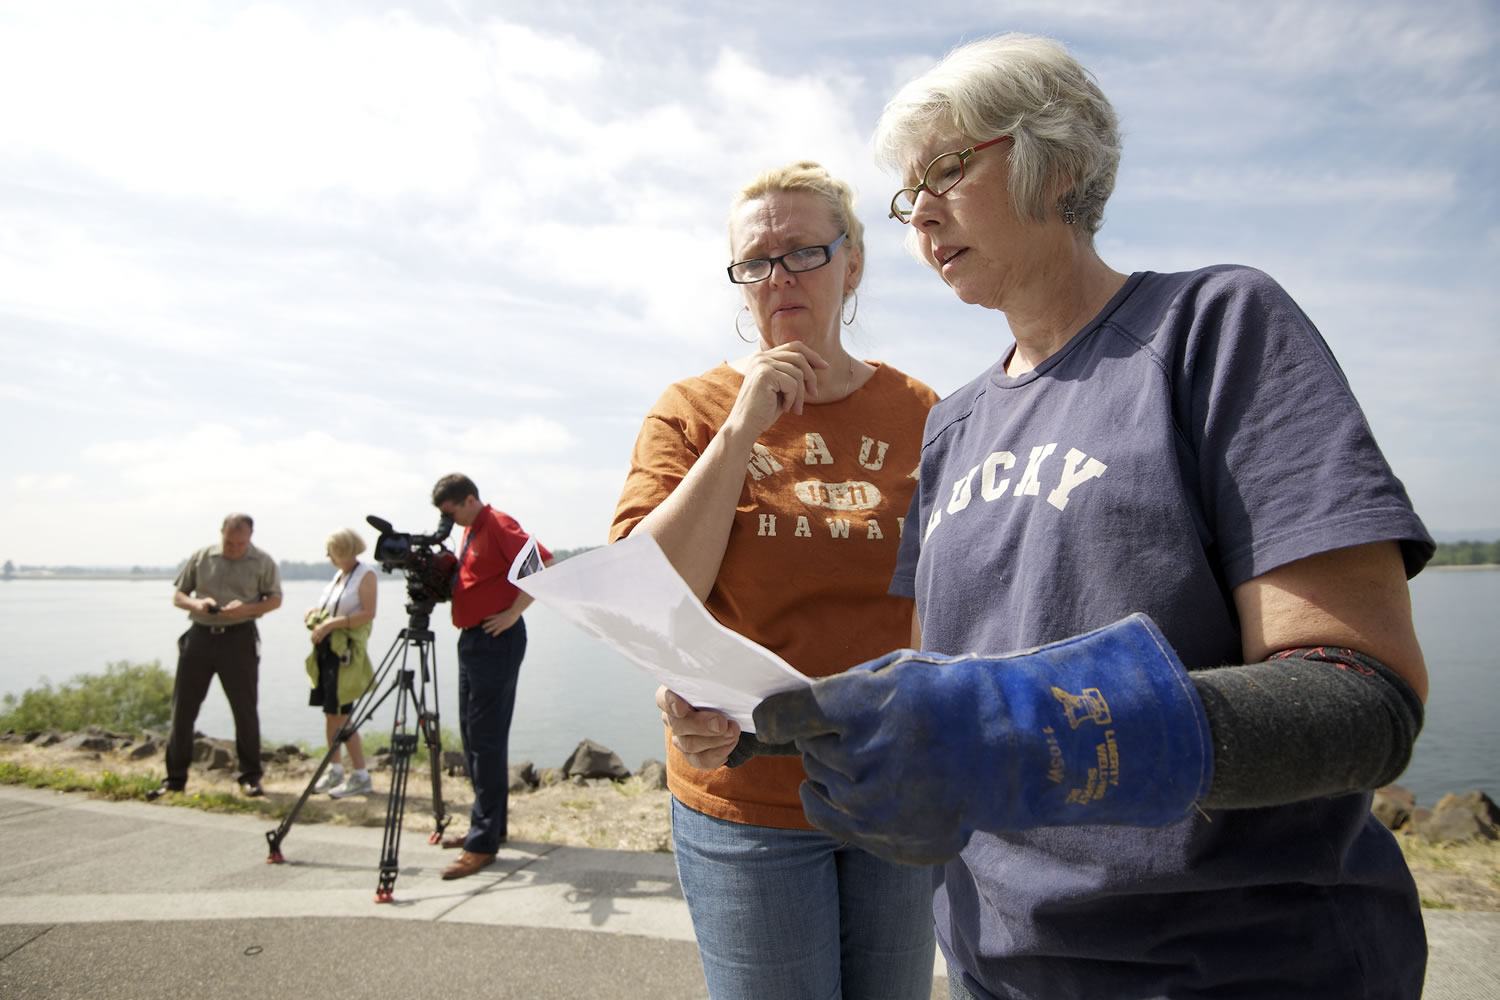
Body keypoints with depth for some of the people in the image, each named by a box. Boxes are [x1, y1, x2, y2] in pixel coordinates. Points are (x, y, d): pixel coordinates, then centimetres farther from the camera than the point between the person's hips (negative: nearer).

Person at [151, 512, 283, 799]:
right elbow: (177, 595, 12)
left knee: (245, 709, 1)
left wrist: (247, 608, -15)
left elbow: (275, 599, 4)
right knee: (183, 707, 5)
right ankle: (175, 777, 16)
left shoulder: (262, 562, 2)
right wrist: (196, 604, -10)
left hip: (239, 638, -2)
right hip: (200, 635, 3)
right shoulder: (200, 557, 7)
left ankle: (250, 776, 12)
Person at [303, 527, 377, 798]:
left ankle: (361, 776, 0)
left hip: (346, 652, -8)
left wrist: (331, 624, -21)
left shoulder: (366, 574, -9)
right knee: (330, 713, 11)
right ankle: (334, 769, 23)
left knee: (341, 714, -8)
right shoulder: (339, 575, 15)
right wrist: (315, 614, 6)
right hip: (326, 649, 8)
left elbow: (368, 613, -18)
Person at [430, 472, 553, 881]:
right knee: (473, 736, 15)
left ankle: (484, 842, -2)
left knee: (487, 739, -8)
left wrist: (514, 611, -23)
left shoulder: (498, 526, -14)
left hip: (496, 641, -10)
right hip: (472, 638, 10)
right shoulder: (470, 531, 15)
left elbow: (544, 563, -24)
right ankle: (488, 824, 27)